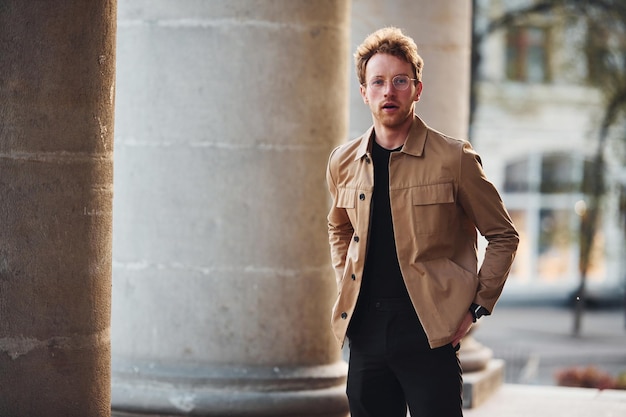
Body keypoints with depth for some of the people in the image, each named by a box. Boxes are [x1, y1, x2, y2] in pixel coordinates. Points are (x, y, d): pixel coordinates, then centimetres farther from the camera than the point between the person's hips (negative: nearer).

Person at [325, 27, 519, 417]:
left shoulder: (453, 158, -4)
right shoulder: (344, 163, 8)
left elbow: (503, 235, 3)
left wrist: (478, 306, -3)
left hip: (428, 329, -4)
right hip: (365, 329, 4)